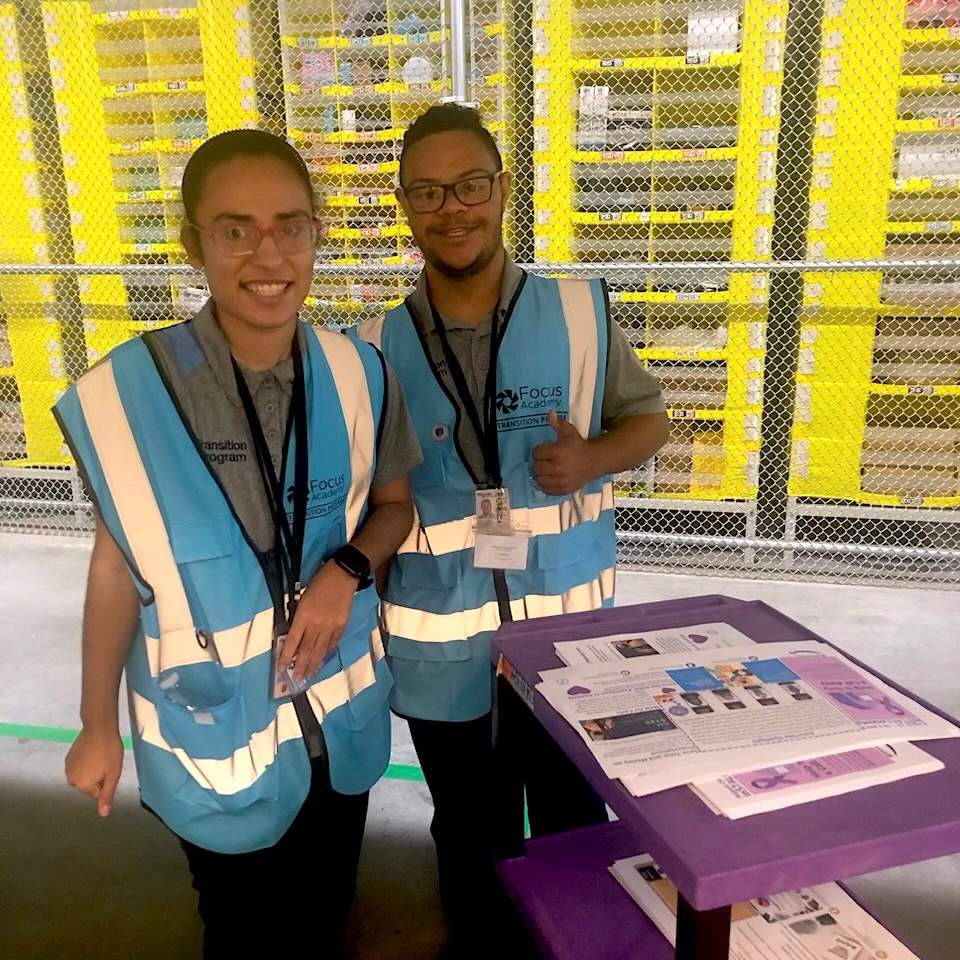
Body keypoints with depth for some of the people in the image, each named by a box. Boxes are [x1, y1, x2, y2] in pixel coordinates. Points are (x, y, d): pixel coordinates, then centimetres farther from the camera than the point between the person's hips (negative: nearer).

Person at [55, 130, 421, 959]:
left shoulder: (359, 376, -12)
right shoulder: (126, 392, -18)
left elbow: (393, 503, 3)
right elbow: (118, 560, -7)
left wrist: (346, 571, -18)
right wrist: (99, 723, 2)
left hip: (339, 705, 3)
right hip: (213, 720, -2)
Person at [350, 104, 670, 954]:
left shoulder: (580, 312, -8)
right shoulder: (378, 346, -6)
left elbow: (648, 418, 1)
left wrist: (595, 457, -19)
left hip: (568, 619, 0)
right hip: (439, 639, 1)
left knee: (574, 822, 20)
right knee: (464, 828, 23)